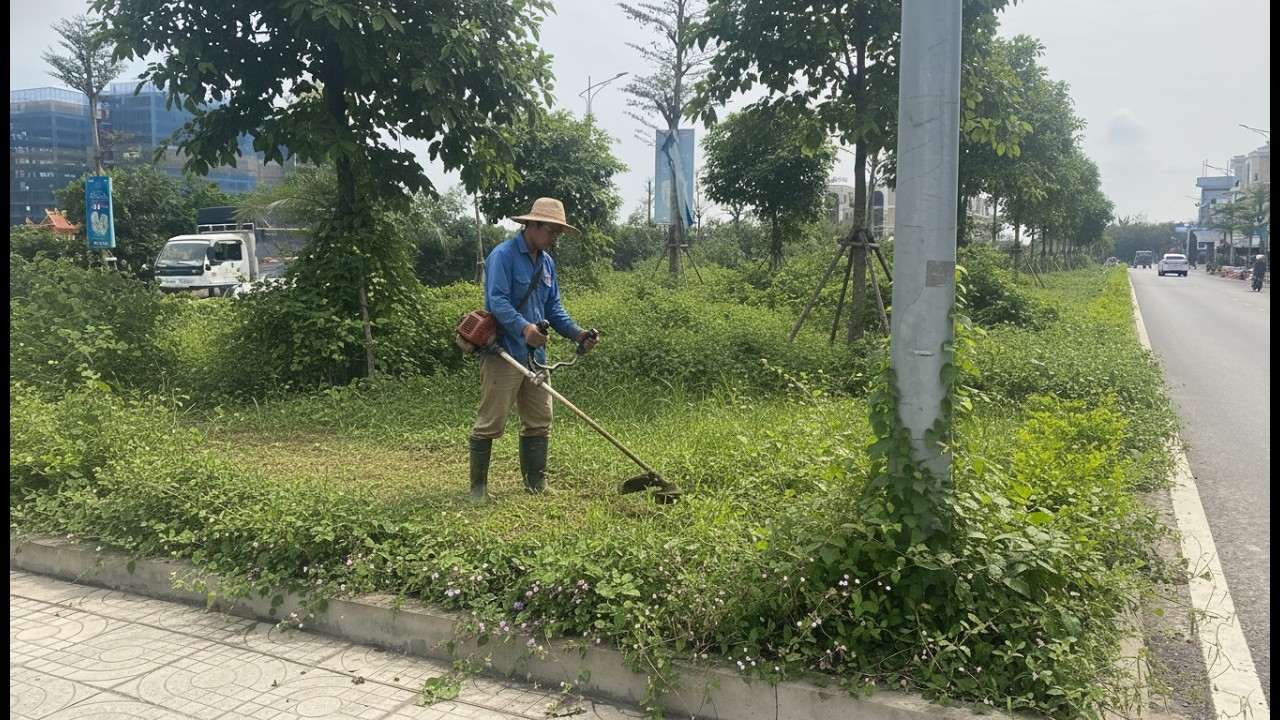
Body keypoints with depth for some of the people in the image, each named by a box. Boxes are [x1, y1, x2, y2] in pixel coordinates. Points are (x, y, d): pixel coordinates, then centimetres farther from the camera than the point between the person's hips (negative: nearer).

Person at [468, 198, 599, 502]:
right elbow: (497, 301, -21)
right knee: (490, 423, -3)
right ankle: (478, 488, 8)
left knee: (539, 422, 12)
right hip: (503, 353, -8)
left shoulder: (547, 262, 15)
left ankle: (537, 485, 23)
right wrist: (524, 328, -36)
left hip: (535, 355, 8)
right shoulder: (503, 255, -10)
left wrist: (578, 334, 2)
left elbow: (554, 308, 17)